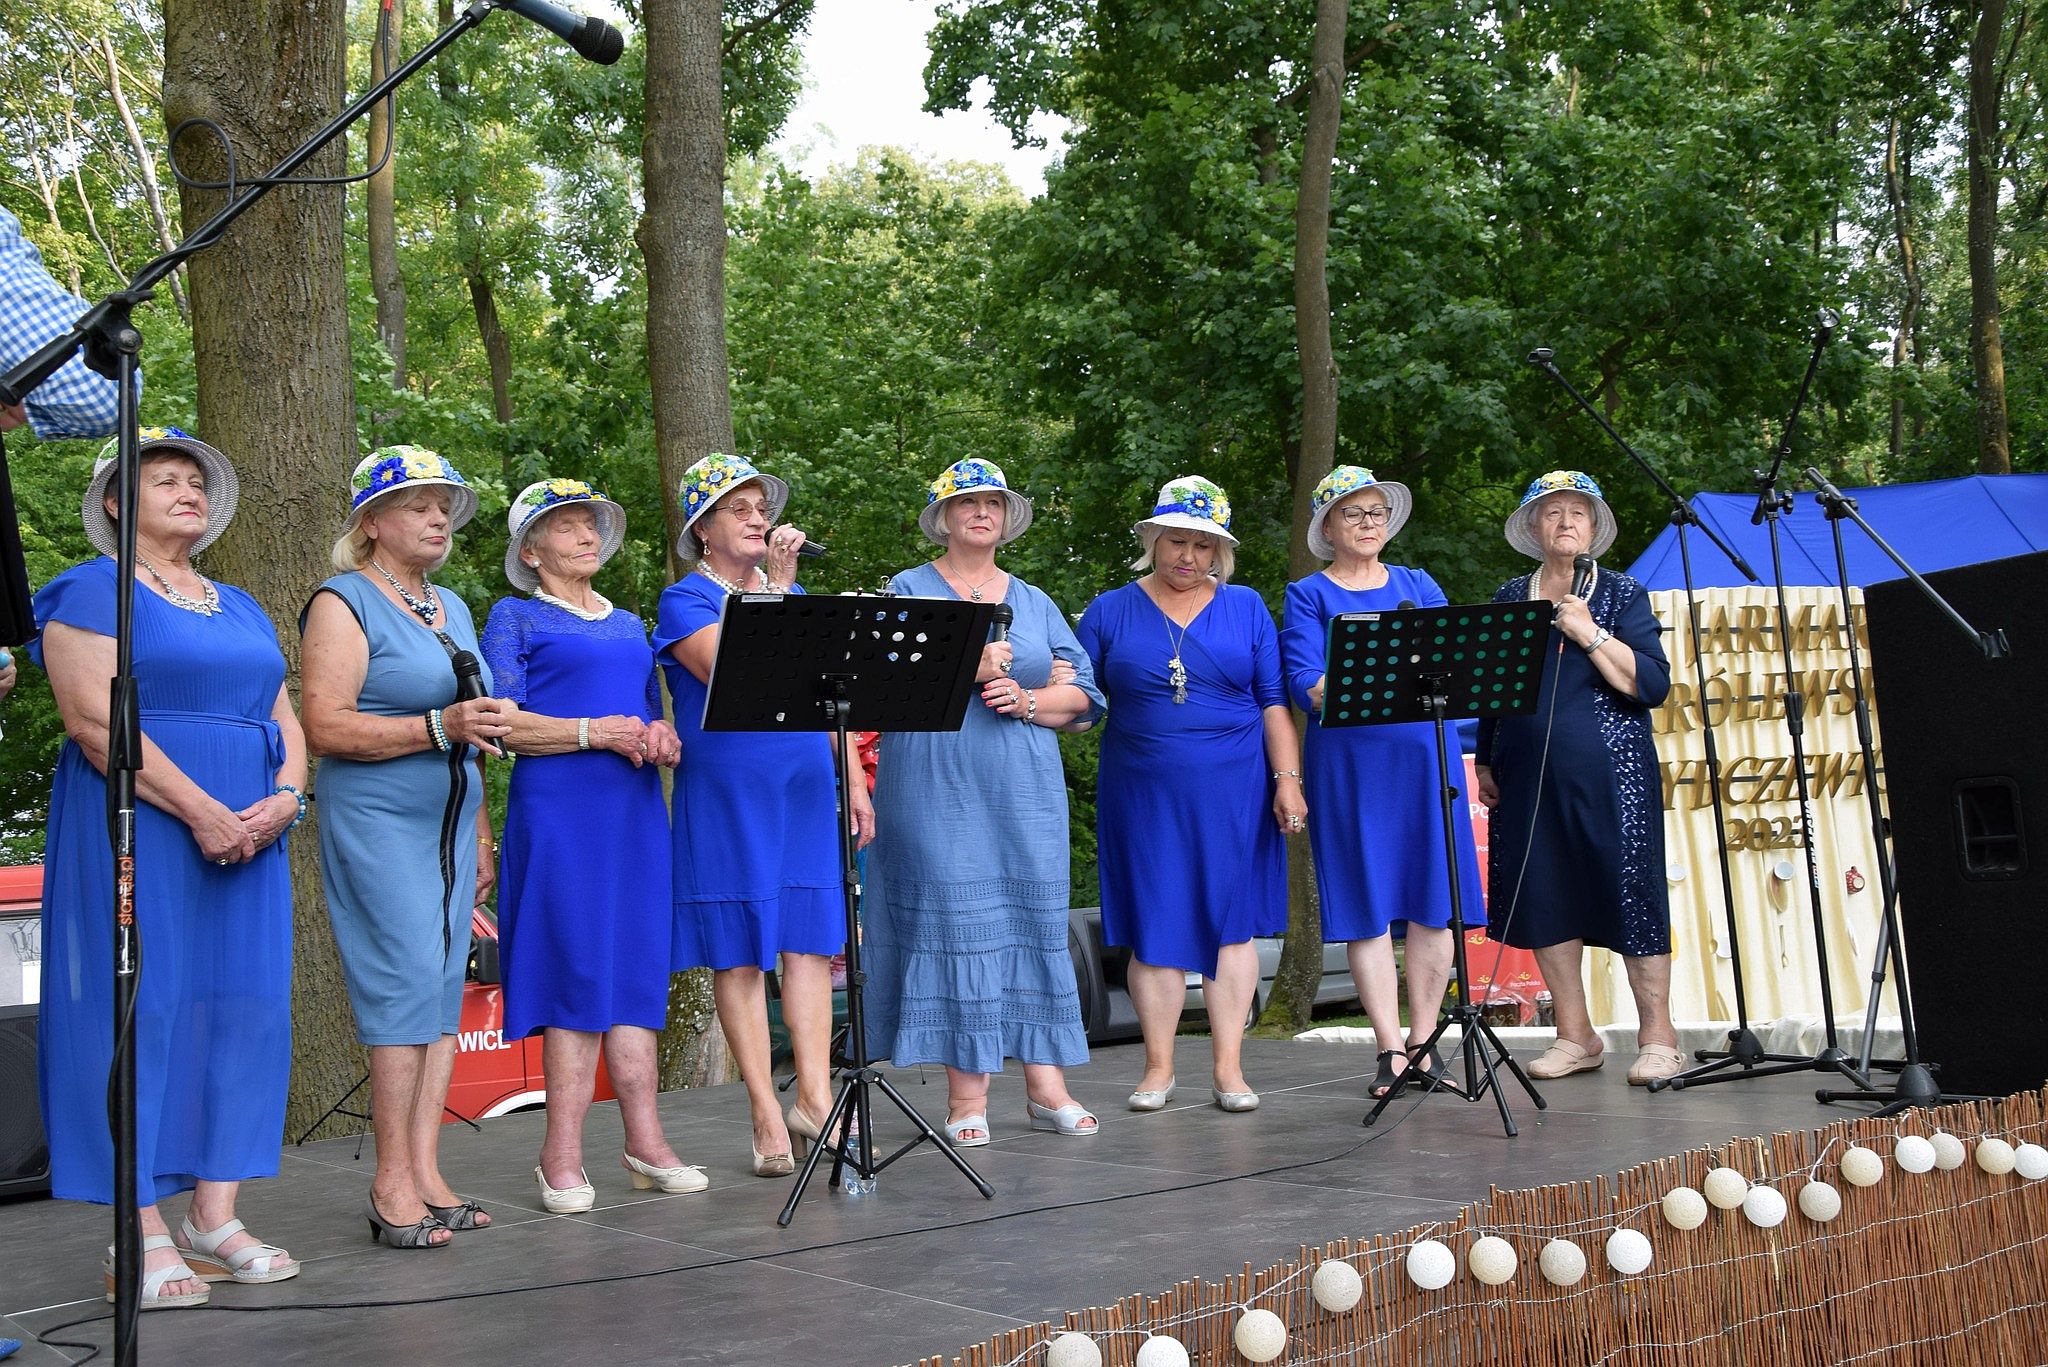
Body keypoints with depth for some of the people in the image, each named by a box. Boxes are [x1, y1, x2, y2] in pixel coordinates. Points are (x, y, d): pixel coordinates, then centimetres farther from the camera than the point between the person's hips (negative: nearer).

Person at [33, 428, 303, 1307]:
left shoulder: (240, 606, 21)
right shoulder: (92, 591, 0)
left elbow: (285, 719, 18)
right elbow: (96, 720, -13)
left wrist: (285, 798, -3)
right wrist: (200, 812, -19)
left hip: (247, 835, 7)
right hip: (138, 831, -7)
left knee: (244, 1004, 3)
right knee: (141, 1007, -7)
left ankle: (213, 1217, 9)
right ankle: (143, 1237, -4)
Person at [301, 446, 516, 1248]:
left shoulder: (452, 610, 19)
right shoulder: (344, 603, -4)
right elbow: (325, 727, -15)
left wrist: (482, 836, 21)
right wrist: (438, 728, -23)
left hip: (450, 823, 7)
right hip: (378, 822, -7)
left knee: (442, 988, 4)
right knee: (407, 984, -12)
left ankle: (425, 1171, 8)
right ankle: (392, 1183, -5)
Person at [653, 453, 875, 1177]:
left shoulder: (794, 593, 17)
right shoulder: (685, 600, 0)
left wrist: (854, 784, 12)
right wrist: (776, 584, -15)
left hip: (806, 790, 5)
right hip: (727, 794, -5)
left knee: (811, 939, 1)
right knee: (739, 948, -1)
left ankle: (814, 1095, 5)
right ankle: (767, 1115, 3)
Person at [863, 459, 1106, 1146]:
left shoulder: (1034, 602, 18)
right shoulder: (906, 591, 8)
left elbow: (1083, 694, 12)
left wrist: (1025, 699, -7)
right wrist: (967, 668, -15)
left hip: (1025, 792, 3)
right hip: (935, 791, -3)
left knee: (1035, 922, 0)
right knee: (953, 925, -6)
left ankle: (1046, 1084, 6)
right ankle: (967, 1097, -1)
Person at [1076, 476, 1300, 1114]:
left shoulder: (1245, 607, 8)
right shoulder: (1110, 612, 6)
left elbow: (1274, 702, 7)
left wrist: (1288, 780, -1)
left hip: (1233, 794, 1)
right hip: (1143, 793, 0)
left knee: (1231, 922, 1)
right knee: (1155, 926, 1)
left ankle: (1229, 1067, 8)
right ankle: (1158, 1067, 12)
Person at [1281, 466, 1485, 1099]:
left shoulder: (1420, 586, 15)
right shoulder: (1308, 596, 5)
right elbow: (1308, 686, -8)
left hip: (1426, 755, 3)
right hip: (1349, 762, -3)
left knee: (1434, 901, 2)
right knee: (1368, 904, -2)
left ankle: (1424, 1041, 13)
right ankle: (1391, 1050, 5)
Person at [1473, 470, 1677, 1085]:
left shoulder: (1621, 594, 2)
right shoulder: (1510, 598, 13)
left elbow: (1652, 686, -8)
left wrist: (1590, 634, -15)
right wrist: (1484, 762, 13)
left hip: (1609, 773, -4)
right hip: (1528, 776, 4)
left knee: (1629, 891, -4)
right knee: (1543, 896, 4)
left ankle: (1657, 1037, 5)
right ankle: (1575, 1035, 15)